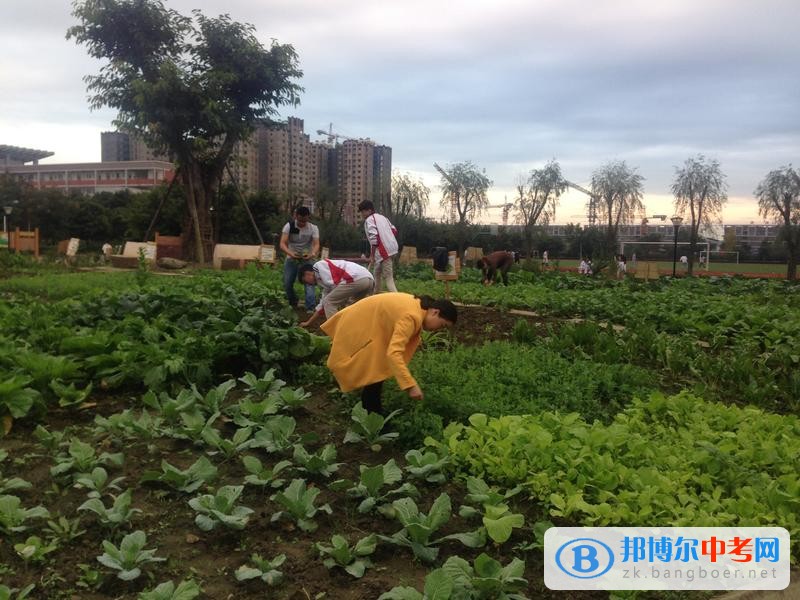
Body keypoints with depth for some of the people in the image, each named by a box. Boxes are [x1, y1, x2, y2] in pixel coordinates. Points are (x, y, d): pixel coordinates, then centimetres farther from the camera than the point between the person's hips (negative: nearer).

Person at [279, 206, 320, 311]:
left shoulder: (313, 228, -10)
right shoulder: (289, 226, -10)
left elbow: (316, 244, -19)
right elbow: (282, 244, -17)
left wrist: (313, 253, -42)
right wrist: (291, 253, -37)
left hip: (306, 260, -1)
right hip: (291, 259, 1)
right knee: (287, 284, 5)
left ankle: (311, 308, -23)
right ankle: (293, 304, 31)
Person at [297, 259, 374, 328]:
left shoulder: (319, 265, 9)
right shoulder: (324, 281, 33)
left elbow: (333, 282, -5)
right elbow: (322, 305, 36)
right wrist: (309, 322, 42)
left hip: (356, 279, -10)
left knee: (328, 302, 3)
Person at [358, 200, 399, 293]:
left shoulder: (369, 220, -5)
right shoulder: (382, 217, 21)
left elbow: (374, 237, -17)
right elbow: (394, 230, 19)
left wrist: (372, 255, -13)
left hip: (384, 251, -9)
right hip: (392, 248, 9)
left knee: (388, 278, -13)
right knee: (377, 273, 23)